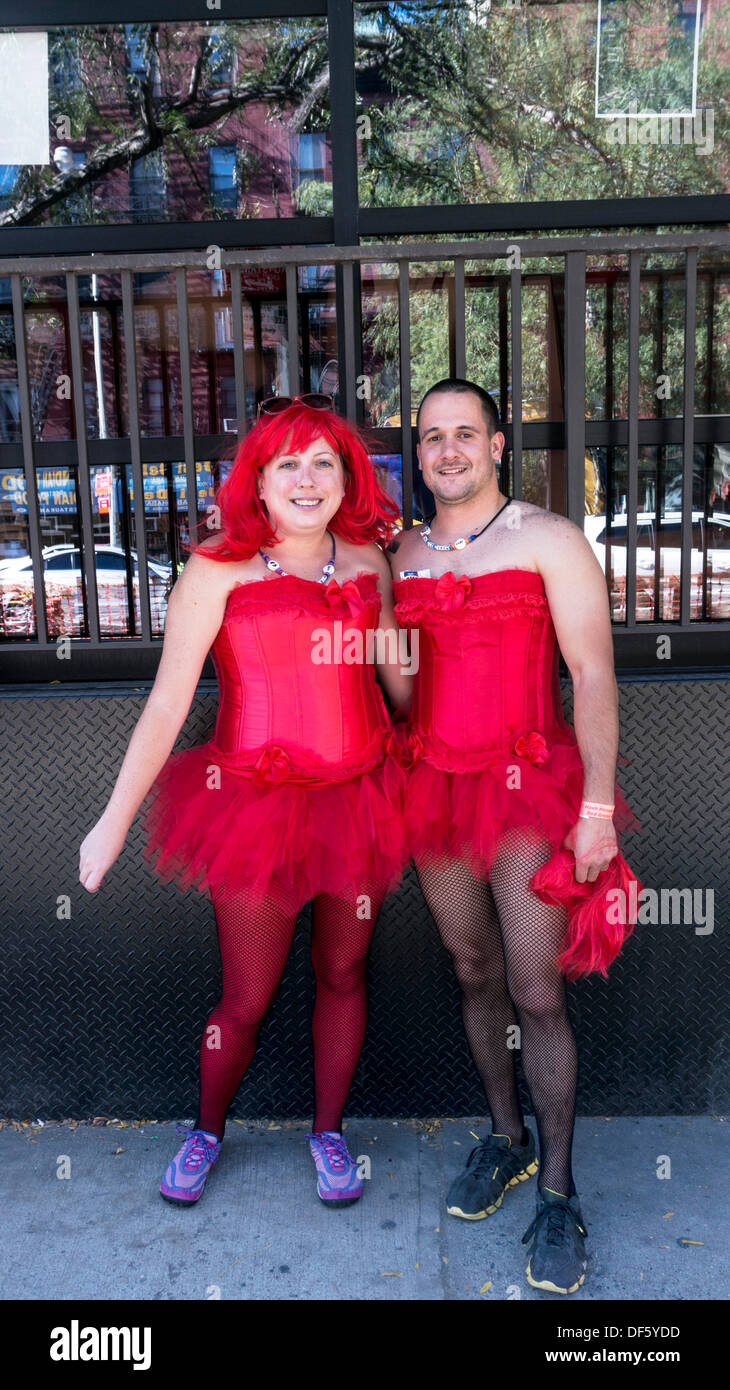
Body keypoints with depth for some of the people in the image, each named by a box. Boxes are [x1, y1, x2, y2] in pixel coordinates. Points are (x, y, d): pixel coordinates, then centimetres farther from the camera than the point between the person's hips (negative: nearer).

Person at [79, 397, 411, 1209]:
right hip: (256, 804, -3)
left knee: (343, 972, 15)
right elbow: (166, 705, -11)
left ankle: (328, 1131, 38)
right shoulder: (217, 572, -9)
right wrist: (113, 823, -11)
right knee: (246, 999, 8)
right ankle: (207, 1130, 38)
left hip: (359, 800, 4)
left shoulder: (368, 562, 4)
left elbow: (398, 674, 15)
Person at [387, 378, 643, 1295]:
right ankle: (506, 1138, 34)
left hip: (529, 785, -4)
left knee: (537, 993, -3)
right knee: (474, 974, 14)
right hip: (433, 787, 5)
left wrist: (597, 807, -13)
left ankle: (557, 1195, 15)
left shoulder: (549, 540, -4)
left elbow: (593, 677, -9)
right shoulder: (400, 556, 10)